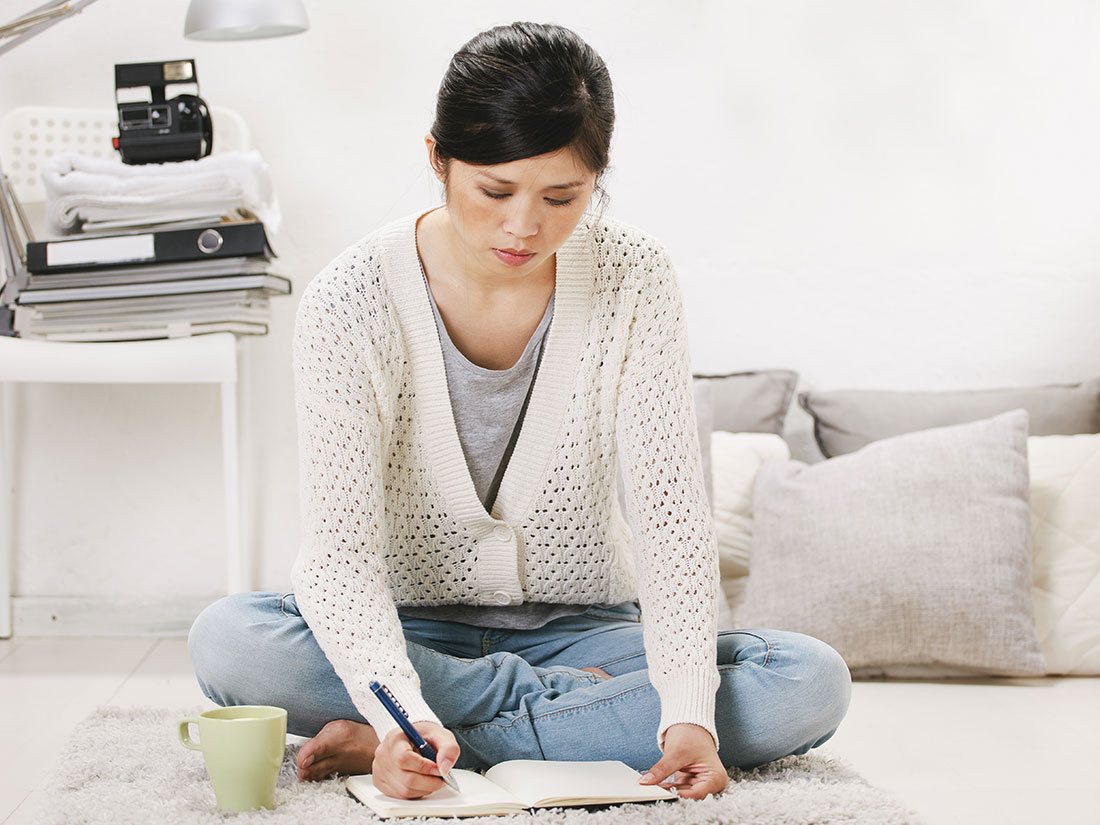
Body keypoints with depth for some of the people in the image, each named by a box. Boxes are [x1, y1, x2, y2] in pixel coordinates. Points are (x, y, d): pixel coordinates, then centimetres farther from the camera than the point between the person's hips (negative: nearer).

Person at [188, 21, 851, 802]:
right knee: (228, 639, -31)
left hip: (583, 624, 1)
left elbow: (670, 509, -16)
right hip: (414, 631, -1)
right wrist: (400, 710, -41)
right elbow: (341, 547, -23)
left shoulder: (634, 279, -12)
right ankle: (585, 709, -17)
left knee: (813, 681, -24)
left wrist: (689, 709, -31)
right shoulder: (353, 300, -17)